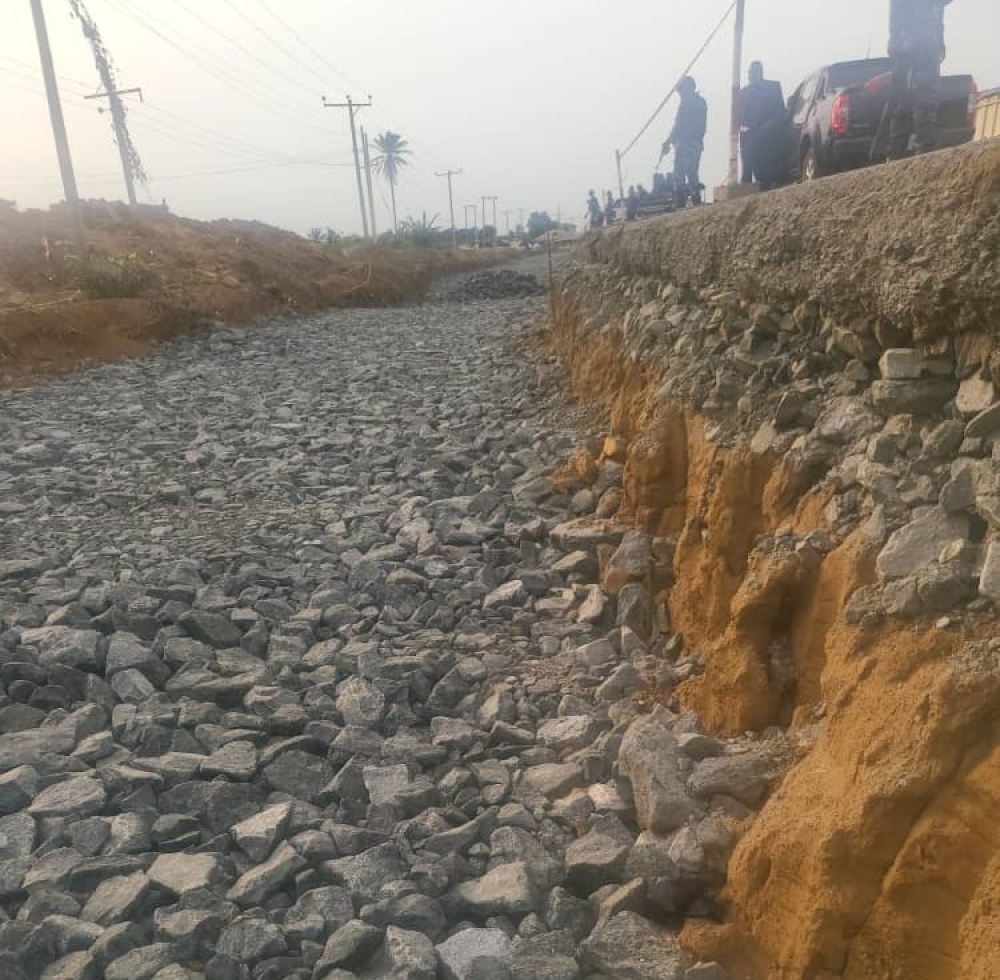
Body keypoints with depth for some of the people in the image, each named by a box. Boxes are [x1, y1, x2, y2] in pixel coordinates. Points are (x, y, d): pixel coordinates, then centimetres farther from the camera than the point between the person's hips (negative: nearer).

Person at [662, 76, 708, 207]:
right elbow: (703, 127, 17)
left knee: (679, 176, -8)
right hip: (697, 144, 9)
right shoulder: (701, 102, 14)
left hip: (684, 144, -9)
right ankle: (696, 202, 12)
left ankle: (681, 204, -13)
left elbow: (678, 126, -13)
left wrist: (668, 142, -8)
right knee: (693, 174, 14)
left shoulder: (686, 103, -11)